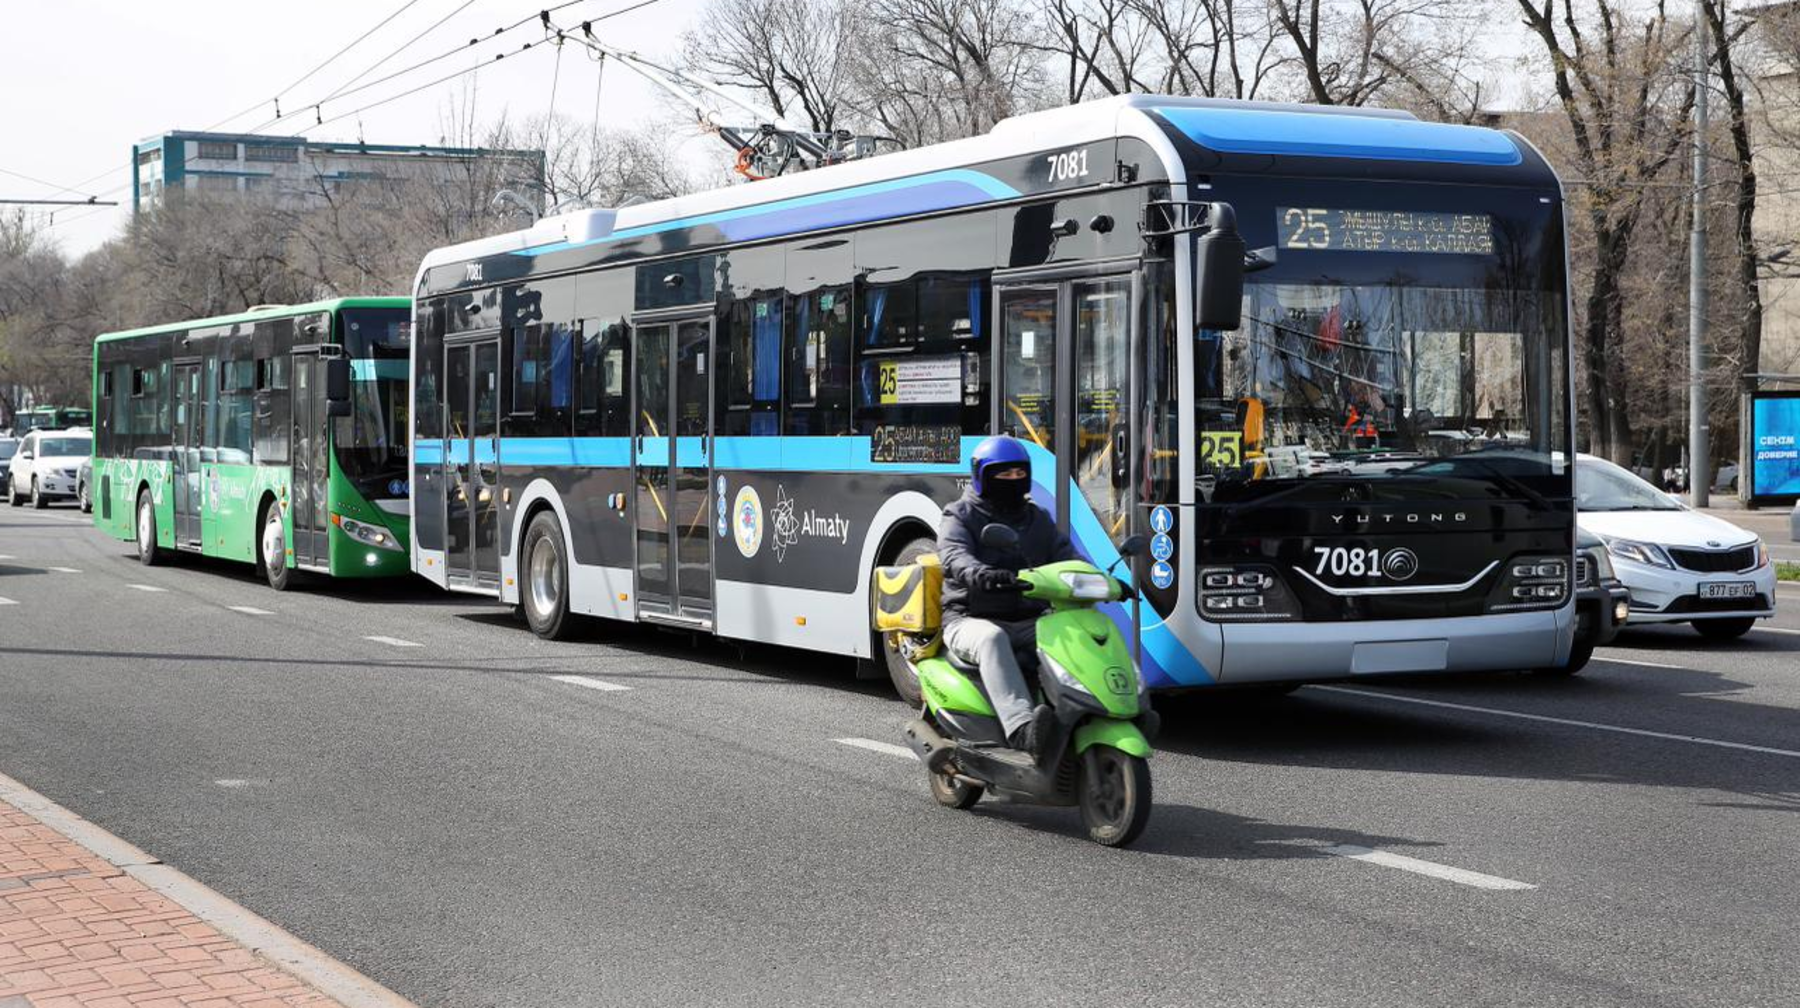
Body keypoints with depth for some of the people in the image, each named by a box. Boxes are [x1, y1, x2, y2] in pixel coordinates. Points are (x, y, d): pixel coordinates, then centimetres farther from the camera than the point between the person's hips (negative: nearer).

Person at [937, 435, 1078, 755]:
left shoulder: (1038, 519, 22)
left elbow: (1066, 556, 10)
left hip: (1027, 621, 5)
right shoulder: (960, 517, 5)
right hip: (970, 619, -5)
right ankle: (1021, 727, -57)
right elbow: (954, 557, -16)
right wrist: (981, 575, -40)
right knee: (992, 639, -39)